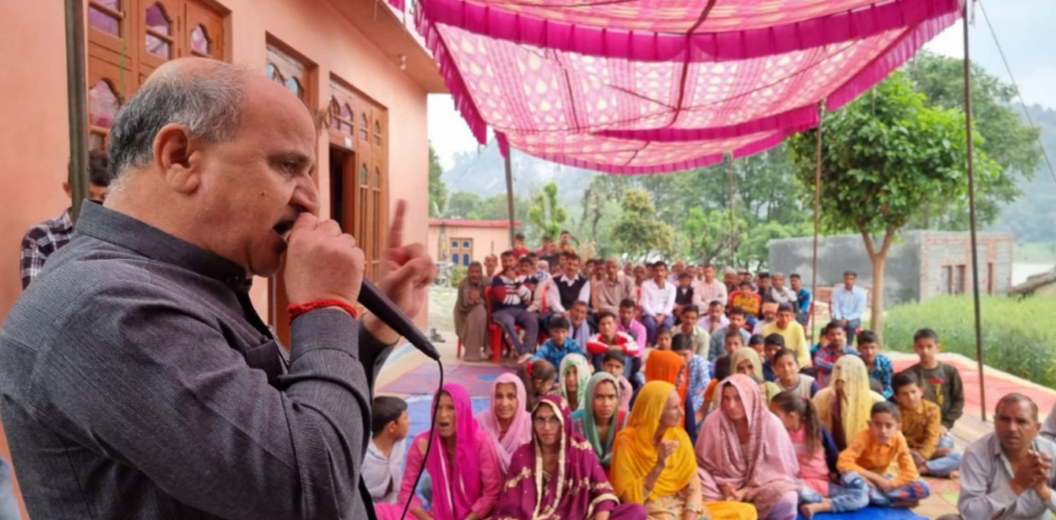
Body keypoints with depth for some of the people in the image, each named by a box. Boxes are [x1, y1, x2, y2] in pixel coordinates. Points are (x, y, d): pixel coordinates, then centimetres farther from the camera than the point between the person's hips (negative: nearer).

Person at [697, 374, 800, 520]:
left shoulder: (771, 424, -14)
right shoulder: (712, 422, -13)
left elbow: (778, 468, -8)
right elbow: (706, 463, -1)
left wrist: (746, 492, -17)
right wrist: (724, 488, -17)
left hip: (762, 485, 0)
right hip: (726, 486, 0)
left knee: (785, 500, -31)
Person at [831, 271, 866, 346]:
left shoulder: (861, 292, -6)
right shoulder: (836, 291, -3)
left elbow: (860, 311, -7)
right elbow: (835, 308, -3)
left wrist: (847, 319, -17)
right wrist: (839, 319, -19)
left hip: (853, 318, 0)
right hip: (839, 318, 1)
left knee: (851, 324, -26)